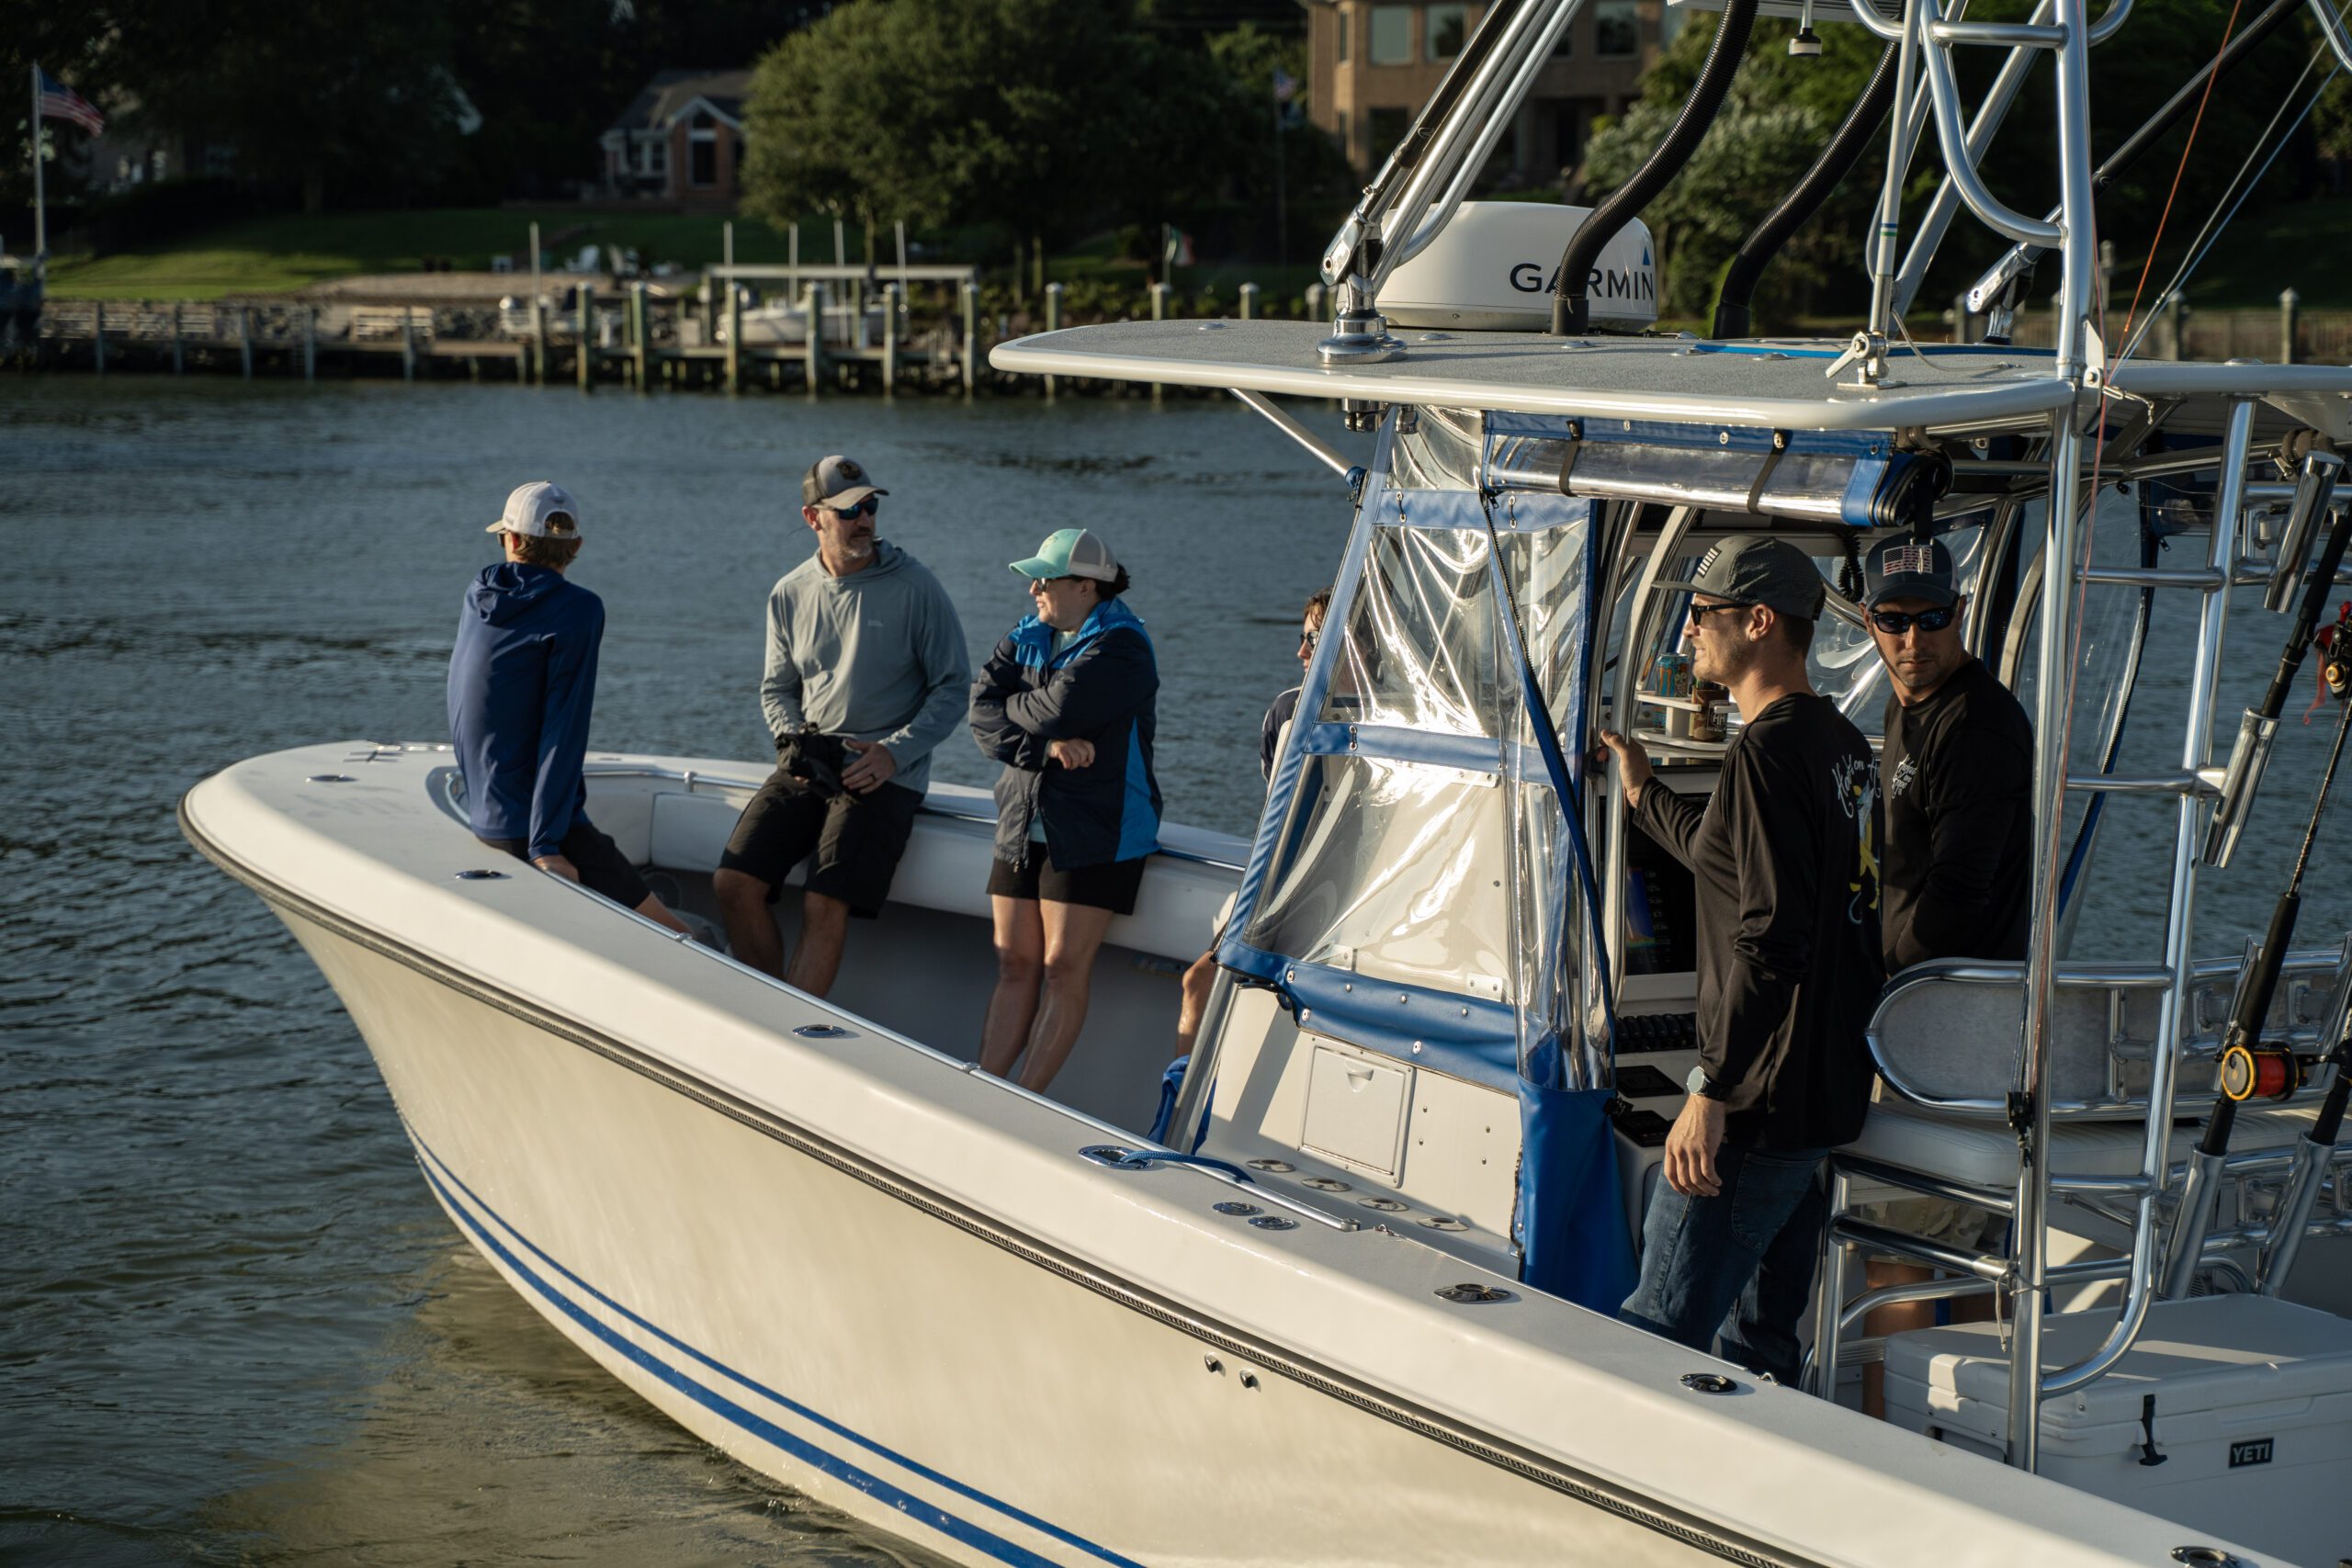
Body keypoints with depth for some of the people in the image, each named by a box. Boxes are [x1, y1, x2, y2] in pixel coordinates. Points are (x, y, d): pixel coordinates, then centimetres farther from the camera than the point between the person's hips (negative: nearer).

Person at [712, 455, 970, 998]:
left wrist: (894, 752, -12)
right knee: (733, 883, -12)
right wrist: (792, 740, -2)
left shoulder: (914, 587, -2)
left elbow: (954, 687, 0)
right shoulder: (789, 593, 10)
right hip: (806, 770, 5)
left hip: (885, 775, -5)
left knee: (826, 906, -22)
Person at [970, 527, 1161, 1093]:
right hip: (1023, 827, 7)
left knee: (1064, 969, -7)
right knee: (1015, 965, 5)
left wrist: (1011, 707, -4)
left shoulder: (1120, 648, -10)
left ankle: (1024, 1103, -5)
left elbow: (1058, 710, -24)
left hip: (1095, 832, -6)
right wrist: (1046, 746, -17)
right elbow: (983, 715, -1)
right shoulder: (1026, 638, 11)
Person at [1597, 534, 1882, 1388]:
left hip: (1761, 1101, -10)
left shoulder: (1768, 752, -17)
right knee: (1761, 1346, 14)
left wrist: (1710, 1093, -23)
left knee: (1656, 1332, -9)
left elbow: (1771, 939, -24)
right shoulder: (1842, 742, 14)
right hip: (1830, 1091, 10)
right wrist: (1643, 791, 43)